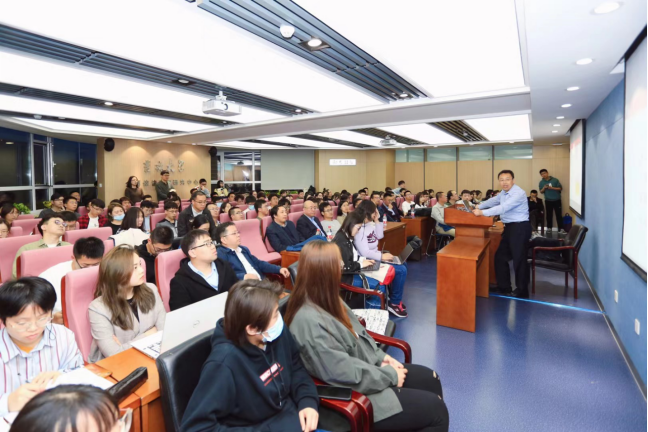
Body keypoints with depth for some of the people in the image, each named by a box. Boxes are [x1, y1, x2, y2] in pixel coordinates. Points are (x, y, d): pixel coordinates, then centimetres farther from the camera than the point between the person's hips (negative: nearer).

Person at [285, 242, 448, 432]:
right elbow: (345, 374, -28)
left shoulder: (325, 300, -2)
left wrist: (381, 356, 0)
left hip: (367, 367, 9)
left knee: (430, 379, 12)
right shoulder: (309, 321, -32)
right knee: (436, 409, -5)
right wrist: (389, 375, -16)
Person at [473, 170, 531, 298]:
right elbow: (493, 201, 24)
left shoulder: (518, 193, -19)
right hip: (510, 227, 10)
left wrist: (482, 212, -27)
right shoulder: (504, 193, 10)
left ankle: (522, 292, 13)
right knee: (500, 257, 13)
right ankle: (504, 287, 24)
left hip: (520, 228, -10)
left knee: (519, 259, -2)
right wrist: (478, 207, 14)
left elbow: (503, 208, -28)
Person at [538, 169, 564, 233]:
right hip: (548, 201, 2)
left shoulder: (555, 180, -4)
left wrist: (552, 188, -19)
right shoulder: (541, 182, 2)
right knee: (549, 215, 6)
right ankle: (549, 228, 14)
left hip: (557, 200, -2)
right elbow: (541, 191, 3)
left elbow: (560, 188, -4)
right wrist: (544, 188, -17)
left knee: (559, 214, -1)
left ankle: (561, 228, 2)